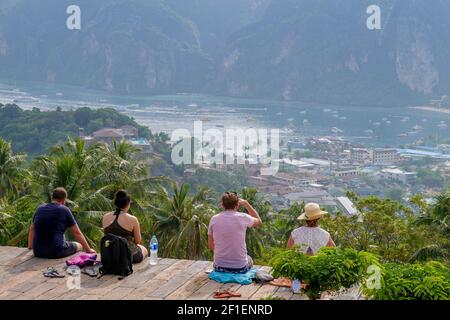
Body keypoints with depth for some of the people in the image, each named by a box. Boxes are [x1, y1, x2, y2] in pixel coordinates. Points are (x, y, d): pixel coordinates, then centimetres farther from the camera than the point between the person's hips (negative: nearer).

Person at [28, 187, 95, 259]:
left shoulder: (40, 209, 10)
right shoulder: (64, 210, -5)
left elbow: (32, 230, 25)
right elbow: (77, 233, 1)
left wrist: (30, 246, 41)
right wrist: (88, 250, 13)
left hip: (38, 252, 6)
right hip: (56, 252, -5)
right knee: (78, 245, 22)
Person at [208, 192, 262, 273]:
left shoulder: (214, 219, -4)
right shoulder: (243, 218, -11)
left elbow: (211, 246, 5)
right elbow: (259, 222, 12)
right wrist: (246, 203, 12)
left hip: (219, 267, 2)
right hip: (240, 268, -2)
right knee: (249, 260, 34)